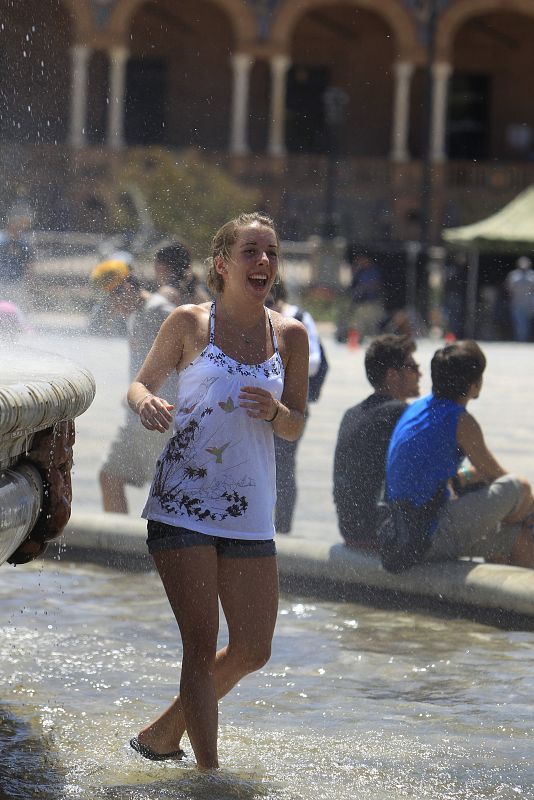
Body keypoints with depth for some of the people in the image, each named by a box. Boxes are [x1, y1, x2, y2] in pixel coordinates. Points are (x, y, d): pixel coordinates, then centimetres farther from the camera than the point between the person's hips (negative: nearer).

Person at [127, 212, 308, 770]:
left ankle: (163, 733, 28)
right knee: (201, 643, -9)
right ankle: (207, 771, -3)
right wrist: (146, 403, -15)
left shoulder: (290, 336, 5)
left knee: (253, 651, 8)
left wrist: (275, 412, -13)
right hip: (182, 505, -4)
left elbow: (296, 429, 10)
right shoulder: (189, 323, -2)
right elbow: (141, 384, 9)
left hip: (249, 510, 4)